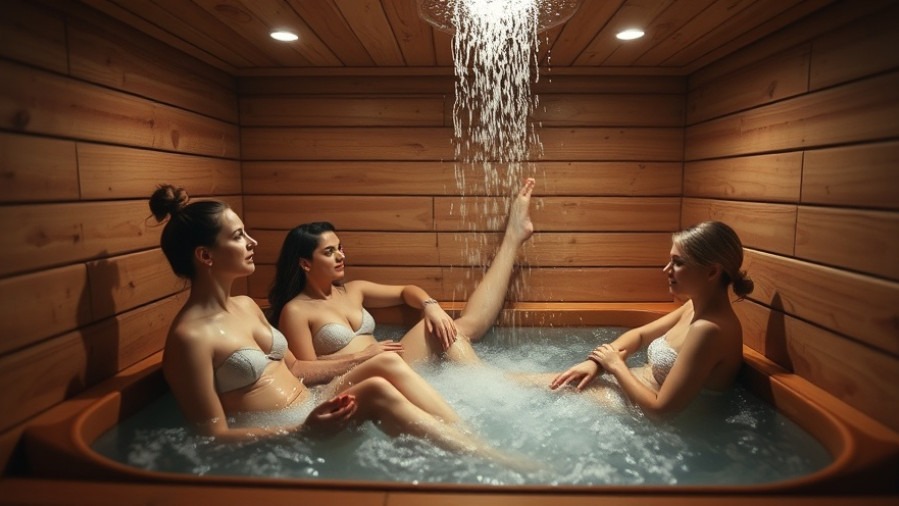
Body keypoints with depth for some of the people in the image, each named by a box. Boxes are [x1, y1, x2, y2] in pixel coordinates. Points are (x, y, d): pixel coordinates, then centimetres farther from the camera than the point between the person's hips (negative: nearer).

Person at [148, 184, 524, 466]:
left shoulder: (246, 306, 11)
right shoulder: (189, 336, -15)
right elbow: (214, 435, -15)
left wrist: (363, 358, 7)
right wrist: (304, 431, -25)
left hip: (308, 407, 8)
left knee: (387, 364, -16)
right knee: (376, 391, -28)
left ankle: (473, 444, -17)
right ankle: (500, 465, -22)